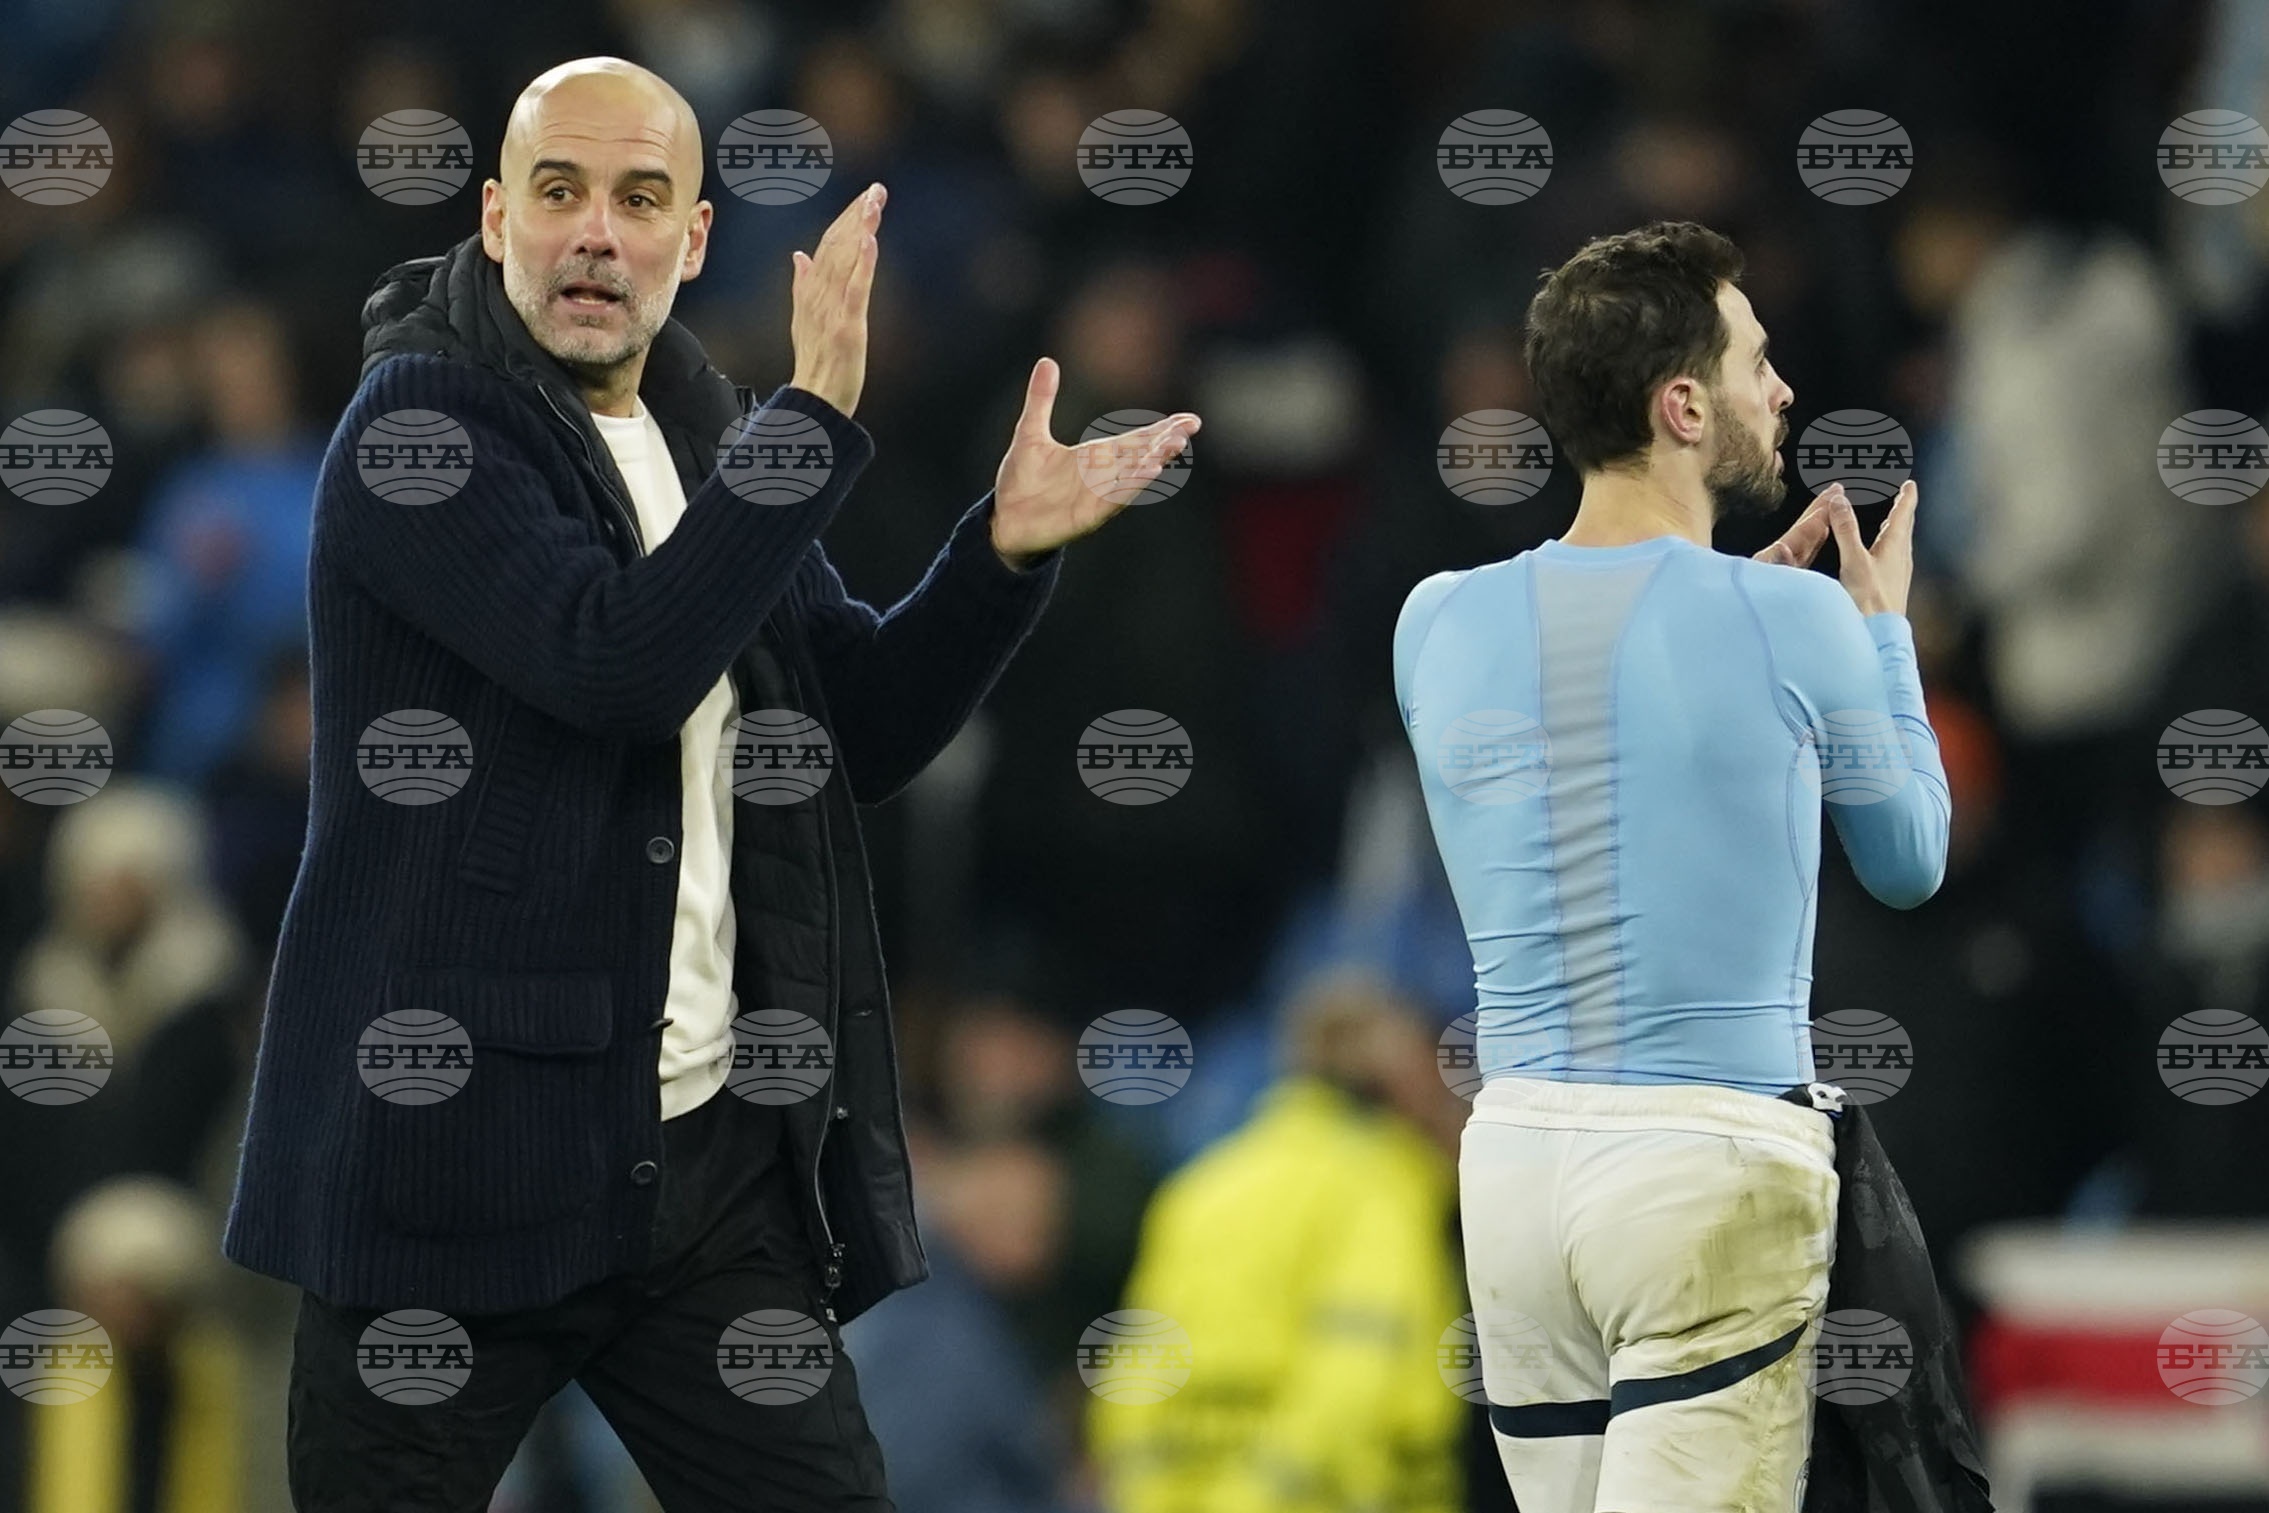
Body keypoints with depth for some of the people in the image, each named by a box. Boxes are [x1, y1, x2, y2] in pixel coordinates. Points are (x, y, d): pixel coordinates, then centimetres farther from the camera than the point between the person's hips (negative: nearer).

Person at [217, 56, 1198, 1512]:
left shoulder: (711, 440, 14)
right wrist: (817, 419, -21)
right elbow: (617, 662, -23)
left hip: (710, 1157, 6)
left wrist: (1004, 551, 1)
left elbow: (857, 738, 16)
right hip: (455, 1150, -6)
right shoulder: (418, 433, -8)